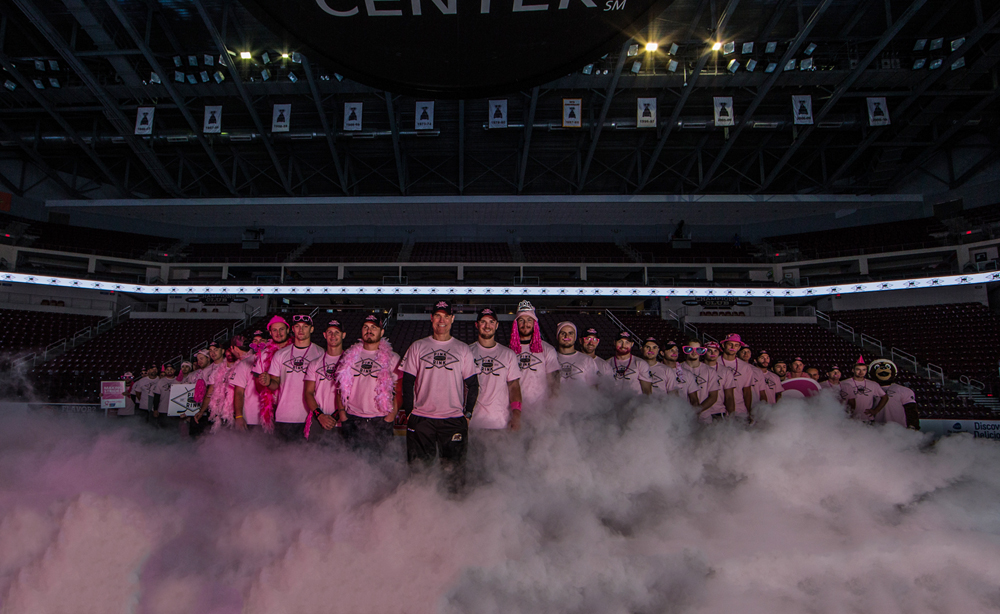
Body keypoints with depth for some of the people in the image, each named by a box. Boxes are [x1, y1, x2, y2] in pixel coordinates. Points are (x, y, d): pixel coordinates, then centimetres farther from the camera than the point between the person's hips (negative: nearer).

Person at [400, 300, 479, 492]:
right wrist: (409, 412, 1)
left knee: (454, 468, -1)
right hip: (421, 420, 1)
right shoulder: (417, 347, 8)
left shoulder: (463, 350, 8)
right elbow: (407, 382, 8)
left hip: (454, 420, 0)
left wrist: (468, 414, 1)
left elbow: (472, 385, 9)